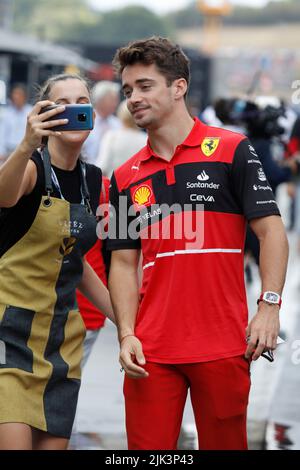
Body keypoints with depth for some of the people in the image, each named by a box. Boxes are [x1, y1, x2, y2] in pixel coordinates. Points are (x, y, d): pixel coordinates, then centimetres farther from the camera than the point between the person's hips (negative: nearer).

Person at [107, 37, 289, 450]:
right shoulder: (126, 178, 12)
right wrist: (127, 335, -1)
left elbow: (271, 230, -3)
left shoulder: (231, 150, 0)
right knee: (147, 448, 1)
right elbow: (124, 262, 12)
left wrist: (269, 307, -13)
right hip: (150, 351, 3)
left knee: (224, 444, 5)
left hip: (224, 346, -3)